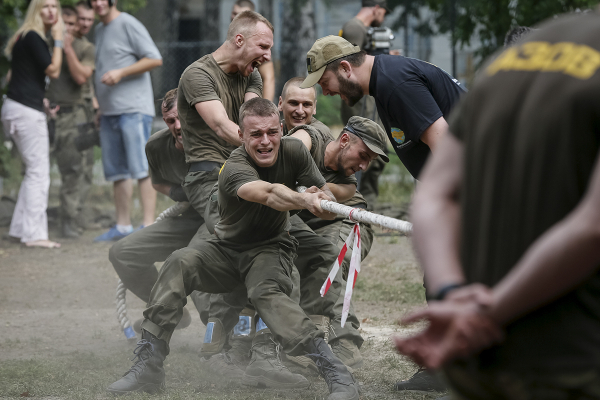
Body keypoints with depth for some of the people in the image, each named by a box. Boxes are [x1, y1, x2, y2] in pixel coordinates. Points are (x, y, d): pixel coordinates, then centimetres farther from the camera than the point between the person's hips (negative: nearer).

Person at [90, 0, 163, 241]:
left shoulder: (128, 25, -5)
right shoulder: (100, 31, 20)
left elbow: (155, 59, -11)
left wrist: (121, 72, -17)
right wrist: (101, 107, 21)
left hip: (134, 110, -9)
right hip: (110, 111, 9)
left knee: (142, 167, -12)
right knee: (117, 172, 9)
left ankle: (149, 225, -15)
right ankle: (123, 226, 14)